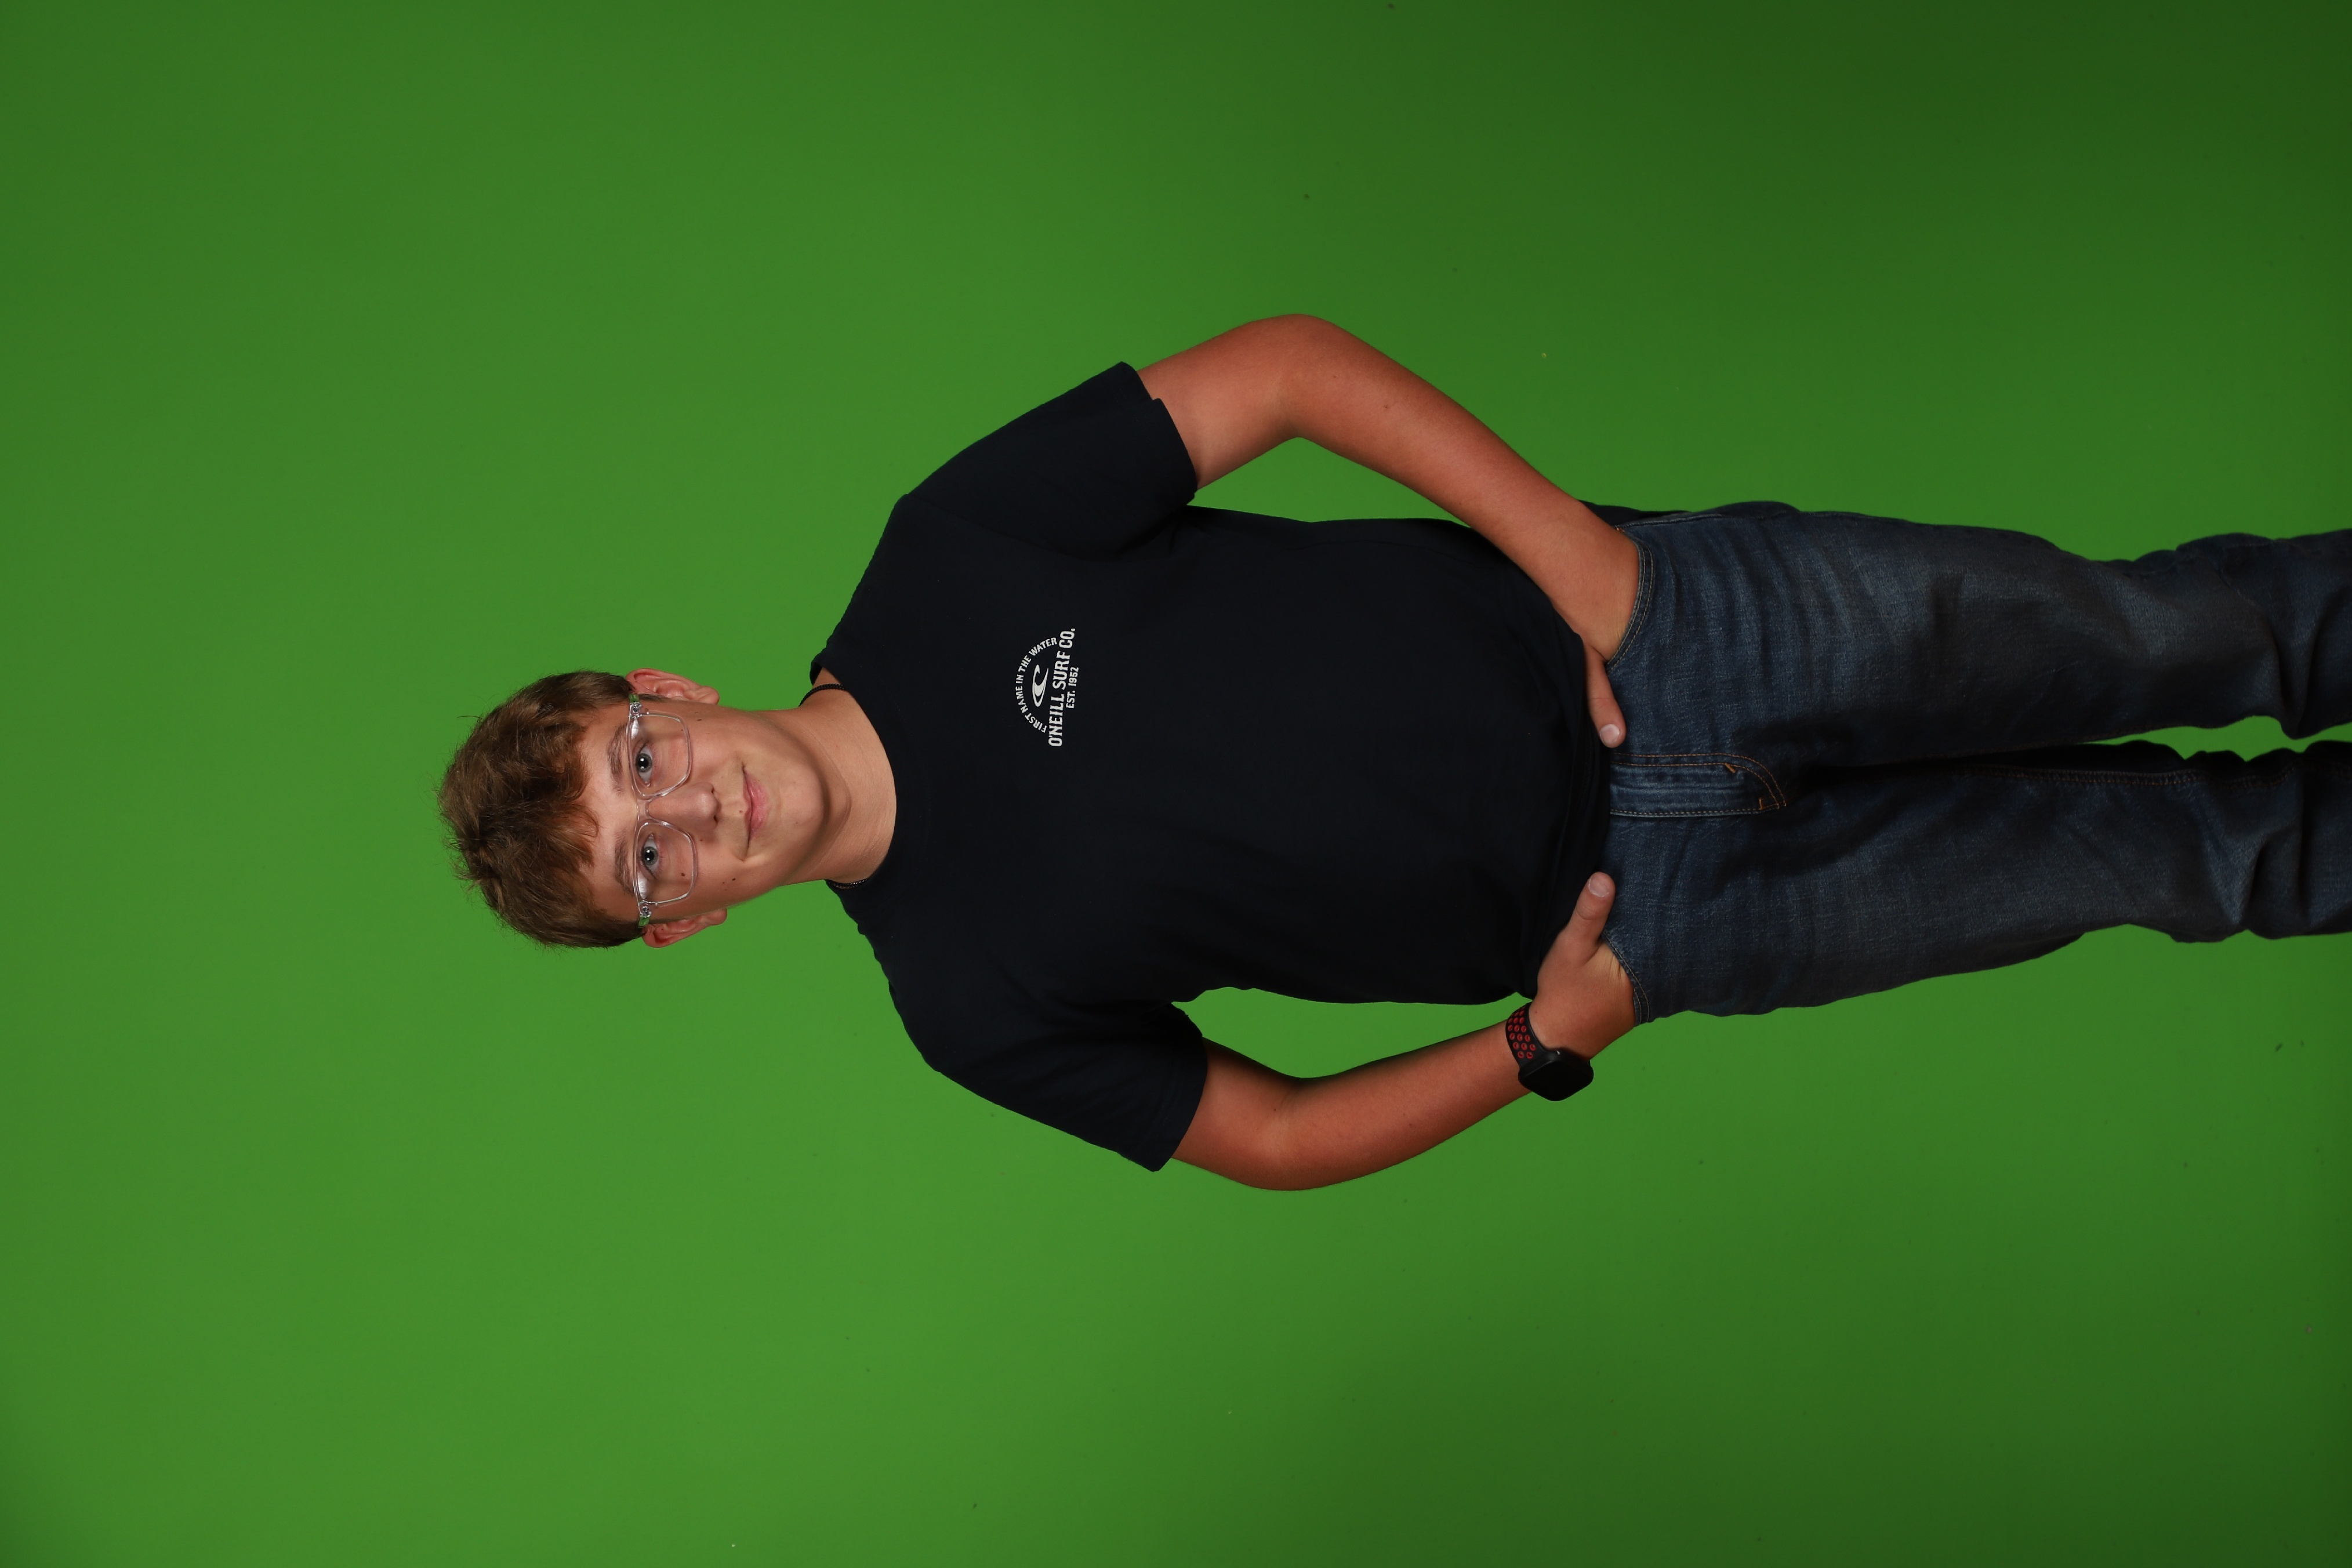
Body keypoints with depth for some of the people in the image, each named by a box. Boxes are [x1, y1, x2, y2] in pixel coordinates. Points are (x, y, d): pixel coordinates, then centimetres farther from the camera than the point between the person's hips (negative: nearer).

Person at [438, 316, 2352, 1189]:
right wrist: (1545, 1041, -13)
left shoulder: (951, 552, -14)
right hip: (1646, 913, 0)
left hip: (1642, 631, 1)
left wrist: (1579, 550, -18)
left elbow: (1293, 366, -11)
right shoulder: (972, 1002, -10)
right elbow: (1273, 1136, 0)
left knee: (2124, 636, 7)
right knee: (2173, 852, 5)